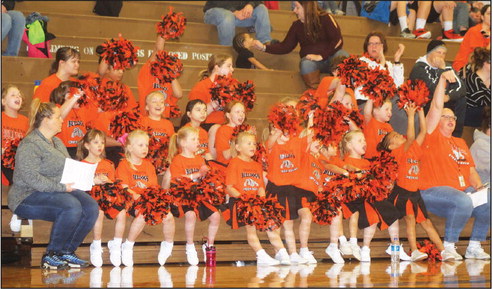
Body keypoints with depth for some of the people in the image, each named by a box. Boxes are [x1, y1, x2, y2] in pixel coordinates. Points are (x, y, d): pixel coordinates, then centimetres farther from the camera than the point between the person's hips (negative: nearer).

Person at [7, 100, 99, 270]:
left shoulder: (57, 142, 19)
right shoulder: (30, 144, -12)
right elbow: (31, 178, -23)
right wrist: (61, 187, -25)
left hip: (60, 191, 9)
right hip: (28, 197, -9)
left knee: (91, 207, -17)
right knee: (72, 206, -33)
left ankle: (67, 251, -4)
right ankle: (50, 255, -19)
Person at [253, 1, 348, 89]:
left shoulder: (325, 18, -2)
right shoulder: (297, 25, 10)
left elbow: (338, 40, -9)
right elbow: (285, 47, 12)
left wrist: (321, 56, -18)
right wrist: (264, 47, 3)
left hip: (331, 56, -2)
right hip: (311, 59, 2)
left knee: (343, 56, -35)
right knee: (306, 64, -35)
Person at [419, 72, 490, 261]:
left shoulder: (460, 143, 24)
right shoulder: (432, 136, 4)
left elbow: (471, 170, 21)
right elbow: (436, 107, -7)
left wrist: (477, 186, 1)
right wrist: (443, 80, -12)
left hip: (462, 190, 7)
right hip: (432, 192, -7)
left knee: (488, 200, -14)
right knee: (464, 201, -34)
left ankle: (474, 247, -5)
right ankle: (448, 247, -19)